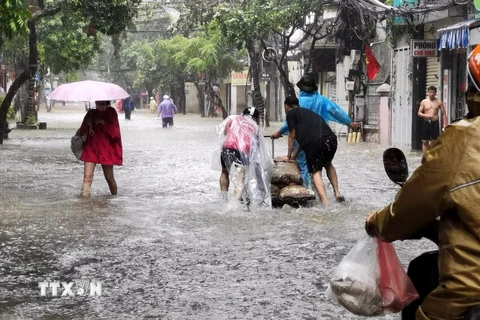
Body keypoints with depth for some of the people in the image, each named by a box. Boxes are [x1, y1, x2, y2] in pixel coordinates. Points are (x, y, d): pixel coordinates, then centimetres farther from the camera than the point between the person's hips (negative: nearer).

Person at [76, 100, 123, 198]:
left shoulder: (111, 113, 0)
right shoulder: (91, 113, 6)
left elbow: (115, 133, -6)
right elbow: (81, 131, 4)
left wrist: (103, 122, -14)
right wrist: (88, 123, -14)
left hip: (106, 149, -1)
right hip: (91, 148, 1)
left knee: (109, 177, 8)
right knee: (87, 177, -12)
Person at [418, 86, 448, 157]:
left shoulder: (439, 102, 3)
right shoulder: (424, 102, 5)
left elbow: (443, 113, 3)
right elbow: (419, 113, 7)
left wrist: (444, 125, -7)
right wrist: (426, 115, -14)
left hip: (435, 123, -1)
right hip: (426, 123, 1)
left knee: (434, 142, 0)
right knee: (425, 142, 1)